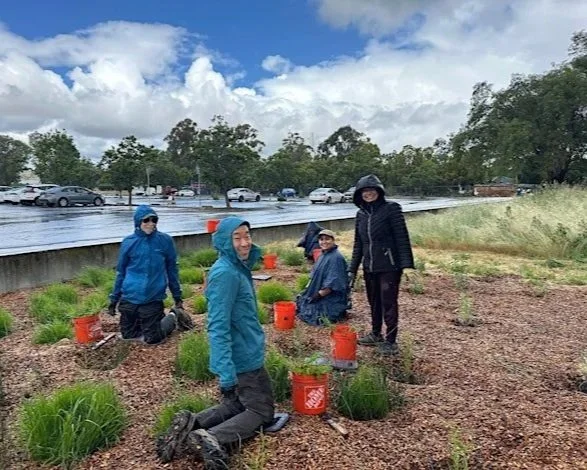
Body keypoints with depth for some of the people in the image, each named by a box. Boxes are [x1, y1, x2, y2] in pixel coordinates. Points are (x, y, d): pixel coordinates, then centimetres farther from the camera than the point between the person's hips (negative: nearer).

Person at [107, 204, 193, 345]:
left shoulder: (165, 240, -6)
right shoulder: (128, 242, -3)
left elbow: (172, 270, 2)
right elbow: (120, 272, 7)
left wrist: (177, 296, 5)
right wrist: (114, 298, 8)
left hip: (153, 299, -2)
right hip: (129, 298, 3)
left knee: (152, 339, 1)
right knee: (128, 335, 12)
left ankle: (174, 317, 25)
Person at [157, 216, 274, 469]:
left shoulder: (238, 268, 6)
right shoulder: (225, 273, -24)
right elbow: (218, 327, -27)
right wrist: (226, 373, -29)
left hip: (243, 356, 9)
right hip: (243, 360, -9)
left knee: (238, 405, 22)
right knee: (261, 411, 4)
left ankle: (191, 423, 6)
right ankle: (213, 439, -12)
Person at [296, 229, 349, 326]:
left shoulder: (336, 257, -19)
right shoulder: (323, 255, 10)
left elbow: (332, 283, -23)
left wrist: (319, 295, -20)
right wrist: (308, 290, 7)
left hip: (332, 298, -10)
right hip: (318, 293, 10)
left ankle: (339, 312, 3)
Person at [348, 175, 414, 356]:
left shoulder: (391, 209, -8)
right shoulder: (361, 214, 10)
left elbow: (402, 237, -12)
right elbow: (358, 243, 14)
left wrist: (406, 263, -18)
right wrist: (352, 269, 12)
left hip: (389, 266, -6)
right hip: (369, 267, 6)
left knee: (388, 303, 1)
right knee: (374, 302, 16)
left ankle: (391, 341, 15)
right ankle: (376, 334, 33)